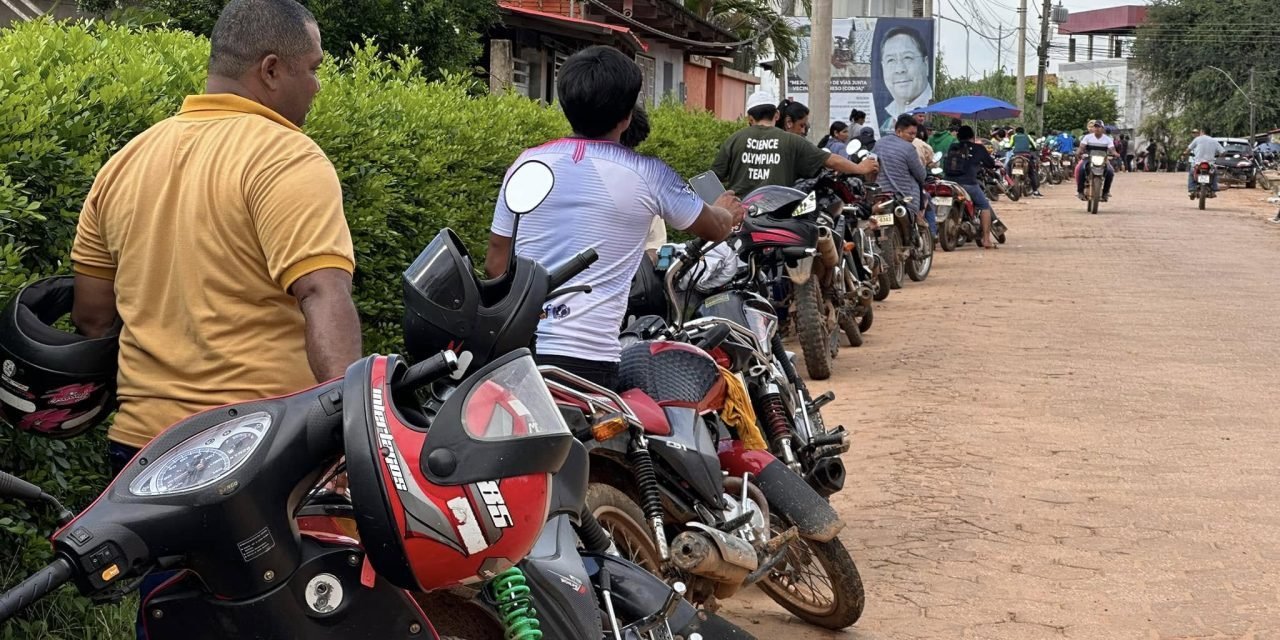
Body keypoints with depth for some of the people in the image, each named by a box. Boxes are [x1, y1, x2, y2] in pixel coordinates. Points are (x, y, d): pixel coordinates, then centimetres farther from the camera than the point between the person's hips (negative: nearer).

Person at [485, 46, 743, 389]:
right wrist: (728, 212, 40)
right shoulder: (647, 175, -3)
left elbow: (495, 262, 12)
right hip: (587, 355, -4)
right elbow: (715, 228, 16)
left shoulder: (526, 163, 6)